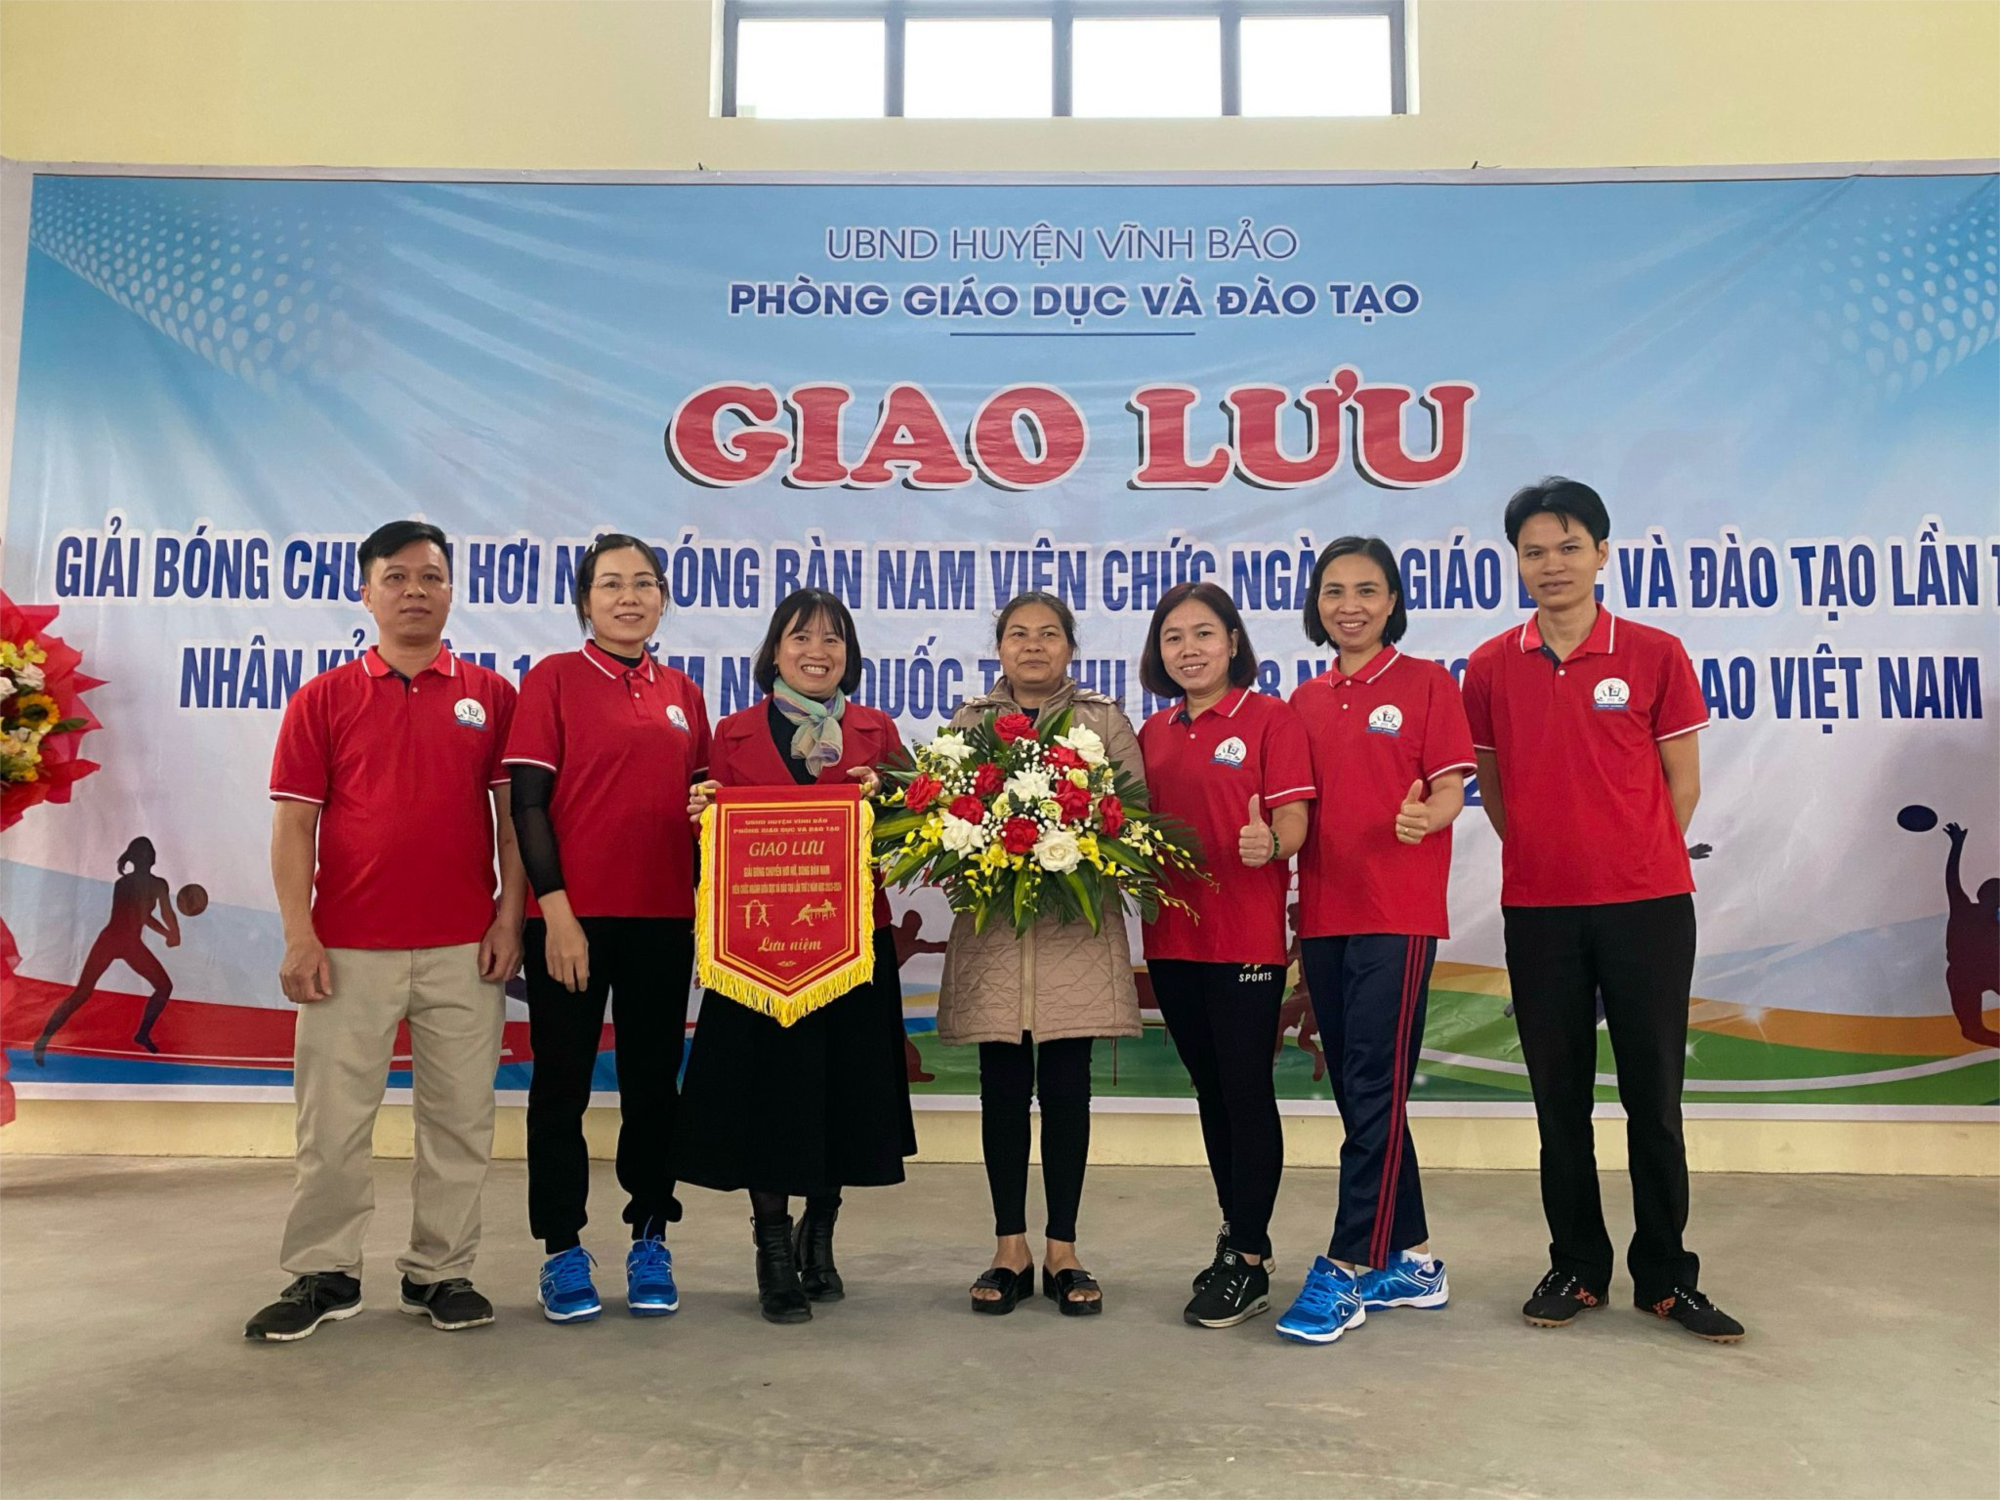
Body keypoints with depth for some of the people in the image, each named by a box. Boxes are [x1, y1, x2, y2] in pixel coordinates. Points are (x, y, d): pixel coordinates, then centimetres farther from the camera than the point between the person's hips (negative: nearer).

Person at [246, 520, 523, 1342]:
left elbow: (512, 811, 5)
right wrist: (298, 933, -5)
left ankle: (440, 1272, 20)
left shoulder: (491, 695, 6)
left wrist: (509, 915, -3)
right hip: (347, 949, 0)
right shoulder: (323, 699, 5)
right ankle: (322, 1274, 21)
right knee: (332, 1120, 5)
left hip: (465, 948, 1)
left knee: (459, 1117, 6)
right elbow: (294, 820, 2)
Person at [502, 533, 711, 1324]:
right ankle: (563, 1251, 20)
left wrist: (706, 909, 4)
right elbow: (529, 803, -6)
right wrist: (555, 909, -12)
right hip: (572, 915, -3)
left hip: (664, 917, 4)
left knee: (654, 1081, 11)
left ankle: (650, 1240, 25)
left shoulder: (683, 693, 10)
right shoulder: (553, 678, -2)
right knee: (563, 1083, 7)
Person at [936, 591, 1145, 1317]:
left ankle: (1063, 1251, 15)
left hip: (1077, 929, -1)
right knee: (1003, 1087, 5)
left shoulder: (1105, 721, 9)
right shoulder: (966, 722, 11)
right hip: (992, 929, 1)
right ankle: (1010, 1250, 17)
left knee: (1066, 1087, 3)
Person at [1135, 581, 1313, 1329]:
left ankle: (1248, 1264, 11)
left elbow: (1294, 820, -11)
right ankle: (1238, 1235, 29)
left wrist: (1269, 841, -31)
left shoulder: (1269, 717, -5)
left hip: (1246, 936, -6)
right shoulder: (1153, 733, 11)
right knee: (1210, 1092, 15)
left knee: (1247, 1092, 1)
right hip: (1171, 937, 6)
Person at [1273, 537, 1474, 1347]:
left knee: (1374, 1095, -5)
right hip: (1323, 915, 6)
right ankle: (1409, 1261, 24)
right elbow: (1299, 809, 14)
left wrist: (1425, 815, -28)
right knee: (1357, 1095, 11)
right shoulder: (1305, 700, 13)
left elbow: (1449, 790, -6)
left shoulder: (1426, 682, 0)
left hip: (1398, 915, -6)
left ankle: (1347, 1269, 4)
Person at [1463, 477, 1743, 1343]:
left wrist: (1634, 864, 3)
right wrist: (1545, 855, 6)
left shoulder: (1655, 654, -1)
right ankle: (1576, 1269, 23)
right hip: (1537, 912, 2)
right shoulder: (1491, 667, 3)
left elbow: (1681, 784, 3)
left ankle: (1665, 1277, 20)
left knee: (1654, 1096, 5)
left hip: (1647, 905, -1)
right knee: (1560, 1100, 10)